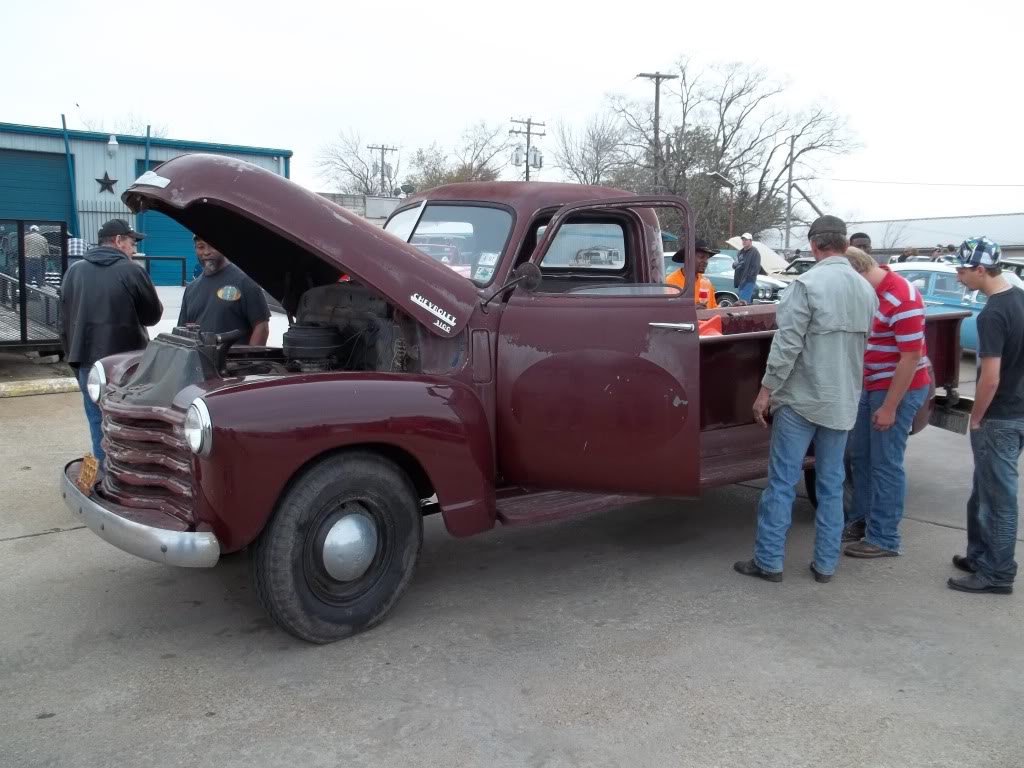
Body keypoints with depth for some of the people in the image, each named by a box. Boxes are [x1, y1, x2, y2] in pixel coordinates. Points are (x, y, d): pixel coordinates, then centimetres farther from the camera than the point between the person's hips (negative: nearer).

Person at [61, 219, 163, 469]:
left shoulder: (74, 271, 8)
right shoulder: (132, 271, -8)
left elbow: (65, 320, 13)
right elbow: (152, 315, 0)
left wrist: (72, 356, 20)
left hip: (88, 361, 4)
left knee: (99, 424, 8)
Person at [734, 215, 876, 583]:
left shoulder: (807, 284, -13)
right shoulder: (866, 290, 7)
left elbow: (787, 344, -16)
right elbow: (862, 344, 16)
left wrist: (767, 390, -10)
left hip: (801, 399, -6)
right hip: (844, 402, 6)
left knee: (782, 481, 1)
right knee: (832, 483, 11)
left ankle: (769, 560, 6)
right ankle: (825, 564, 16)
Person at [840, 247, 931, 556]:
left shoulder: (902, 299, -24)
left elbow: (912, 357, -24)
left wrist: (890, 407, -22)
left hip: (899, 390, -9)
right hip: (869, 386, 9)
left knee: (886, 463, -2)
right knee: (860, 456, 16)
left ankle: (884, 538, 9)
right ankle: (860, 521, 30)